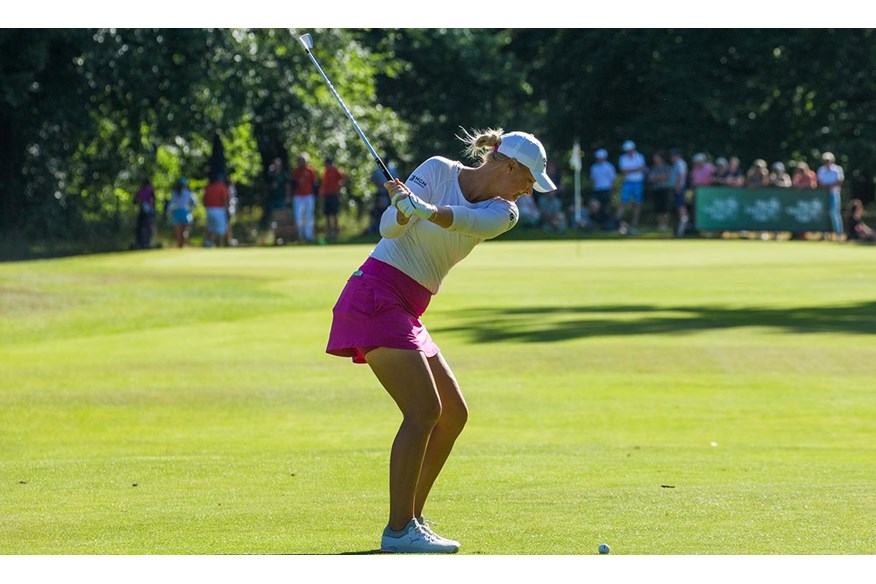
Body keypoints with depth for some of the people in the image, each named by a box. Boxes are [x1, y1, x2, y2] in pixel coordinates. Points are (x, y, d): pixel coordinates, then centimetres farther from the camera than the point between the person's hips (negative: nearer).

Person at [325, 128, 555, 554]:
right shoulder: (439, 171, -6)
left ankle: (410, 518, 16)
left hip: (407, 311, 8)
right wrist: (403, 210, -37)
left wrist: (427, 210, -37)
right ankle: (398, 531, -17)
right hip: (376, 293, -8)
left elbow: (470, 220, -17)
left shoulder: (502, 212, 7)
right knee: (424, 410, -17)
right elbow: (389, 227, -14)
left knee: (454, 414, 10)